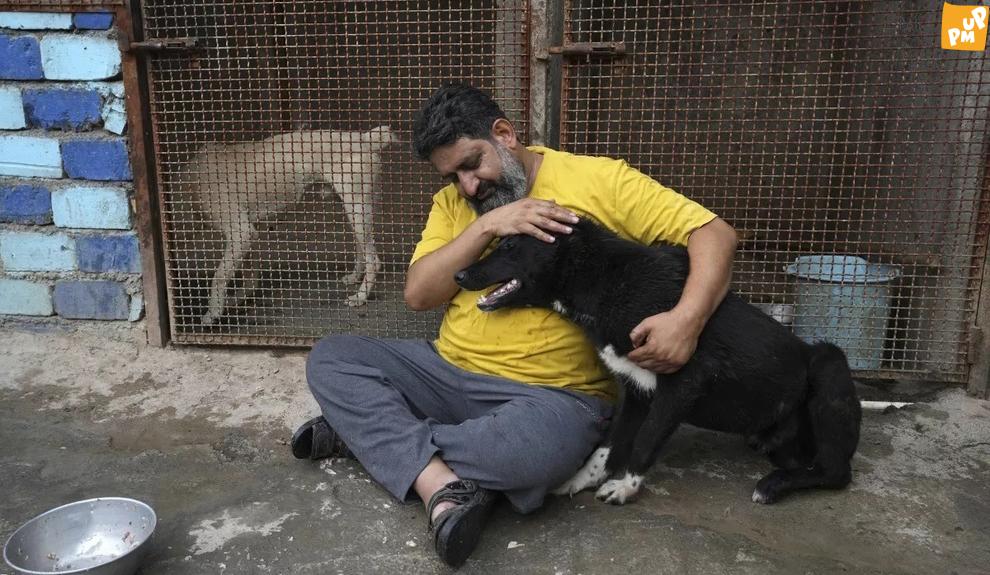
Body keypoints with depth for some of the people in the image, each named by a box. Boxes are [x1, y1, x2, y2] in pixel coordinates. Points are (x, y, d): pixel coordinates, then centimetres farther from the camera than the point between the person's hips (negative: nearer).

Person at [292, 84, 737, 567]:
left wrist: (686, 318, -28)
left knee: (539, 447, -39)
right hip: (449, 370, 5)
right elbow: (417, 295, -3)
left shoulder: (600, 180, -6)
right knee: (330, 357, -8)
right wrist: (487, 225, -16)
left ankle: (376, 433, -12)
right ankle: (441, 484, -23)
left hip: (554, 394, -5)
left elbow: (714, 233, -9)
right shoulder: (451, 203, 8)